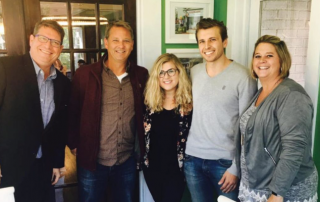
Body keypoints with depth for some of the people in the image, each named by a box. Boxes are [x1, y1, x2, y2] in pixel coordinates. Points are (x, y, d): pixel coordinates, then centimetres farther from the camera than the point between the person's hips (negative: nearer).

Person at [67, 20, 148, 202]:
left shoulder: (141, 75, 0)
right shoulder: (85, 74, -8)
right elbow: (73, 113, -2)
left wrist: (143, 147, 3)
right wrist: (74, 145, -4)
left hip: (127, 161, 3)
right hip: (92, 161, -2)